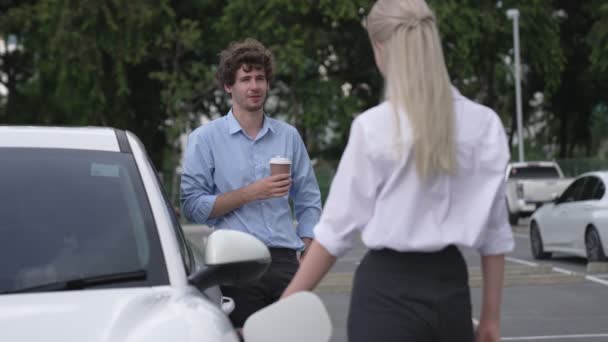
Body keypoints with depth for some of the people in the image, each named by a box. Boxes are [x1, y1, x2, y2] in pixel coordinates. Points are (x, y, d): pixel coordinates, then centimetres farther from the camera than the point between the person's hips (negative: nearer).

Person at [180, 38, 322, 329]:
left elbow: (309, 203, 16)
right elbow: (193, 205, -5)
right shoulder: (205, 139, 4)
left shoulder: (288, 136, 14)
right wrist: (250, 193, -11)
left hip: (285, 262, 3)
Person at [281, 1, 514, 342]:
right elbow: (495, 232, 4)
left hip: (389, 291, -4)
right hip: (451, 289, 4)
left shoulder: (373, 127, -10)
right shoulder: (484, 124, 1)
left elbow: (337, 229, -8)